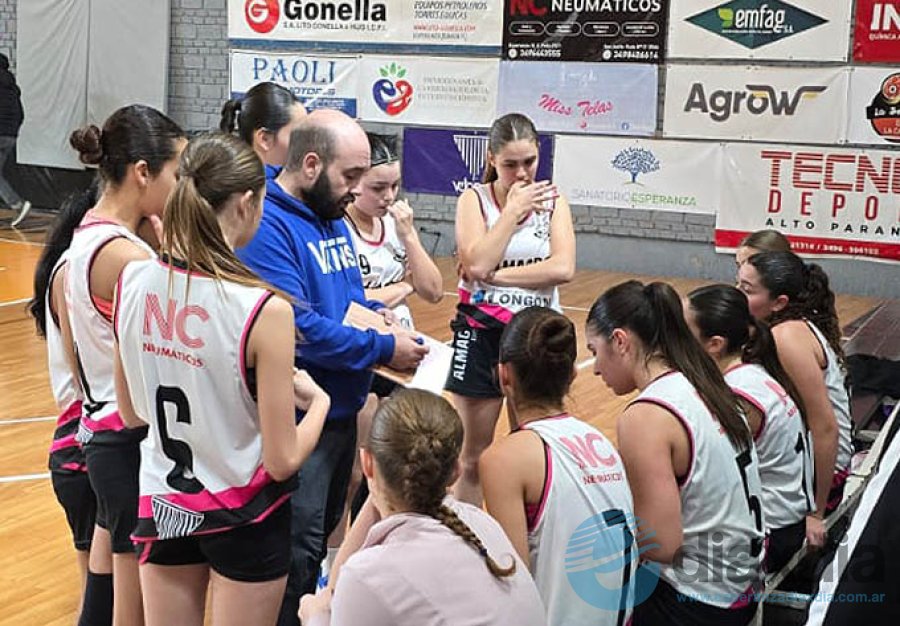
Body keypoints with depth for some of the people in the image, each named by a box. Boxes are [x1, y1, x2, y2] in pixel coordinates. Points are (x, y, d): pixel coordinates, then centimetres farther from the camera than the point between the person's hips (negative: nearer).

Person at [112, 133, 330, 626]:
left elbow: (131, 413, 4)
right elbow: (282, 460, -18)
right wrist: (318, 400, 0)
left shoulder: (133, 281, -9)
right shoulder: (264, 309, -24)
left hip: (162, 506, 4)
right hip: (243, 516, -4)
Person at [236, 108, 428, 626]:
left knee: (323, 535, 22)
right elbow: (297, 329, -27)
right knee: (297, 555, -1)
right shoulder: (267, 226, -20)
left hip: (343, 412, 9)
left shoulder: (333, 218, 9)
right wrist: (384, 349, -20)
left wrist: (373, 310, 1)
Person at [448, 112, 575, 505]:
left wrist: (499, 275, -15)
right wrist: (514, 210, -14)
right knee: (473, 458, 7)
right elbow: (476, 265, -18)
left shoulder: (553, 201, 2)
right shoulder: (474, 199, -2)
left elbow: (563, 268, -13)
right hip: (482, 335, -1)